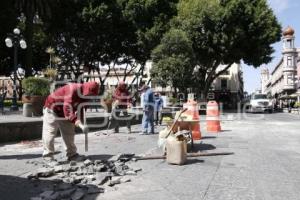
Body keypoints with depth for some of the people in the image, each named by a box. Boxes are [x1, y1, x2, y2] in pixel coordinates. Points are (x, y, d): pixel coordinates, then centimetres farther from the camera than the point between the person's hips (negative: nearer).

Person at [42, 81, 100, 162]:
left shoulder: (85, 96, -7)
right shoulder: (73, 89, -35)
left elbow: (80, 110, -2)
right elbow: (67, 107, -44)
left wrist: (81, 124, -17)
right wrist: (77, 121, -52)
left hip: (65, 113, 8)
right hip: (52, 109, -8)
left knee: (69, 133, 8)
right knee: (50, 133, -4)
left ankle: (72, 154, 16)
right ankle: (48, 155, 7)